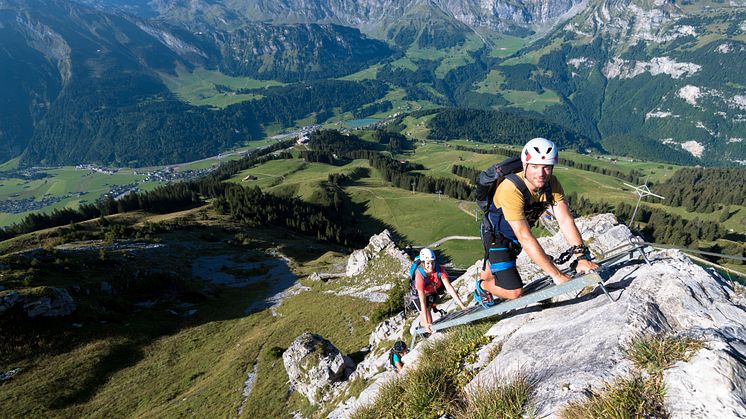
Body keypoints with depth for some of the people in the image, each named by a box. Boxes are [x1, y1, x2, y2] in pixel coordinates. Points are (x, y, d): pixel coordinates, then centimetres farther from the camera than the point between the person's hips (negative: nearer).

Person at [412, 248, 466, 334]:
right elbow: (422, 302, -37)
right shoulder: (420, 275, -39)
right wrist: (426, 323, -38)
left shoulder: (439, 269, -30)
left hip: (433, 292, 4)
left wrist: (462, 306, -35)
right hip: (419, 294, -3)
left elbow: (449, 288, -30)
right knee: (429, 324, -7)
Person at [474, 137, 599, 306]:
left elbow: (565, 221, -22)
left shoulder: (552, 184, -20)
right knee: (514, 292, -12)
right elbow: (526, 238, -43)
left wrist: (582, 257, -34)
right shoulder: (511, 189, -40)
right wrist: (556, 275, -43)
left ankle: (483, 279, 64)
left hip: (516, 236, 6)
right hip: (496, 235, -6)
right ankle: (483, 286, 19)